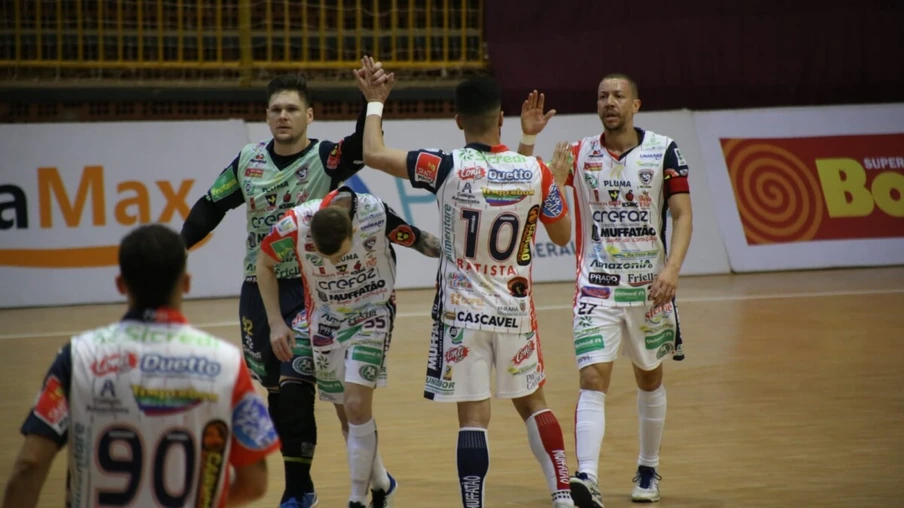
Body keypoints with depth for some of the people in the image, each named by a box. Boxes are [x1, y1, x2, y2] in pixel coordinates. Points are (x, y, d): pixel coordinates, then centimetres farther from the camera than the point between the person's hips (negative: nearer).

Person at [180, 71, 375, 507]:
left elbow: (364, 147, -27)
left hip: (307, 288, -5)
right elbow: (210, 209, 11)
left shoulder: (325, 159, -9)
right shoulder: (247, 162, 3)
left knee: (295, 386, -14)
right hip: (258, 288, 5)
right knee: (274, 390, 9)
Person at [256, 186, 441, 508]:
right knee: (346, 414, 9)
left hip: (372, 313, -2)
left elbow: (417, 239, -9)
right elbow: (264, 264, -5)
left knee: (357, 405, -17)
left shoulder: (376, 214, -28)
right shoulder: (295, 225, -25)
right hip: (326, 319, 2)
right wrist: (276, 323, -7)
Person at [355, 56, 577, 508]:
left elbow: (373, 154, -12)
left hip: (463, 309, -3)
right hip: (516, 307, 3)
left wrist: (375, 102, 4)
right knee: (532, 403, 19)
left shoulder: (448, 168, -14)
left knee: (473, 417, -3)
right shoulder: (535, 173, -6)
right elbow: (562, 235, 8)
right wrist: (557, 182, 22)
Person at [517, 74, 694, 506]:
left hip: (649, 286, 1)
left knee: (650, 377, 16)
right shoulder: (580, 154, 1)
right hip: (596, 287, -1)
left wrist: (672, 268, -19)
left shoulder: (663, 151, -3)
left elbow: (682, 215, -6)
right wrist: (528, 139, -17)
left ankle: (648, 470, 34)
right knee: (593, 379, -15)